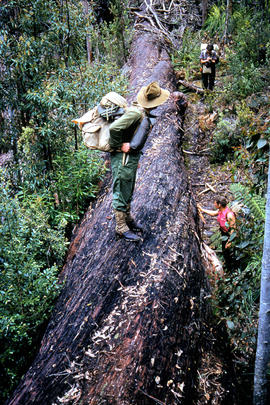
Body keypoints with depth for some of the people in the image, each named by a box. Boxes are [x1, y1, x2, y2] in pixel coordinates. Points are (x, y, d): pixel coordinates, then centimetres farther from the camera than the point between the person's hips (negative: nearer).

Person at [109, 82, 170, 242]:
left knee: (128, 192, 22)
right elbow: (114, 128, -34)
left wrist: (135, 159, 16)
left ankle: (128, 219, 38)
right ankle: (121, 227, 14)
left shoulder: (142, 113, 7)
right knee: (121, 192, 2)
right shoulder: (136, 113, -24)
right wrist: (119, 146, -21)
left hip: (131, 158, 10)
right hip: (123, 158, -10)